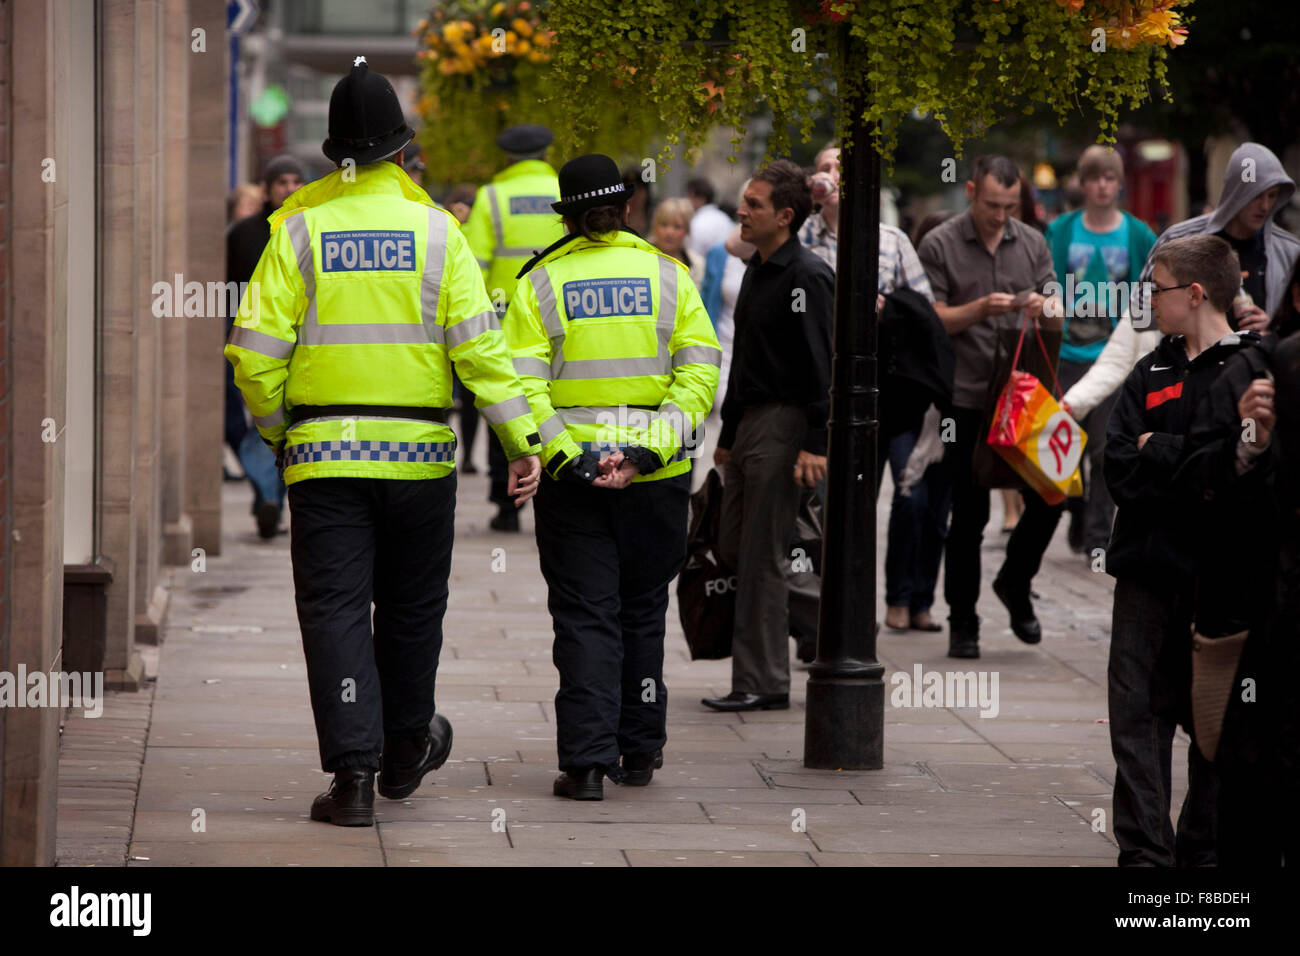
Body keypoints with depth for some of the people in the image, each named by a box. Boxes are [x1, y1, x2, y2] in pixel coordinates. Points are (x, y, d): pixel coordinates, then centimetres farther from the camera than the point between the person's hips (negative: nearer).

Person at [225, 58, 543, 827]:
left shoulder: (299, 227, -2)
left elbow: (257, 350, -5)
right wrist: (523, 437, -5)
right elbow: (479, 345, -8)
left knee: (335, 610, 1)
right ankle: (405, 749, 33)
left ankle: (353, 775, -7)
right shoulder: (436, 228, -2)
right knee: (411, 606, 17)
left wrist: (276, 429, 10)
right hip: (419, 450, 1)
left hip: (323, 450, -1)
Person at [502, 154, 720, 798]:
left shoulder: (539, 283, 0)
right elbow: (699, 371, -5)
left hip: (571, 479, -1)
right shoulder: (669, 275, 4)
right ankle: (639, 751, 22)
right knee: (642, 612, 16)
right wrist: (648, 450, -11)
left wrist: (565, 456, -13)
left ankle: (587, 762, -7)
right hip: (657, 478, 1)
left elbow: (522, 383, -10)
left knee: (584, 619, 1)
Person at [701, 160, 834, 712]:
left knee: (761, 557, -7)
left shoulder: (807, 277, -13)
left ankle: (763, 683, -2)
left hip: (783, 426, -10)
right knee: (733, 548, 9)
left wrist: (814, 445, -22)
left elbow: (820, 366, -17)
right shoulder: (757, 273, 17)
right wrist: (728, 433, 23)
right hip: (749, 422, 10)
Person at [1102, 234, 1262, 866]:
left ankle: (1205, 850, 16)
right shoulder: (1150, 375, 13)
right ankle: (1144, 853, 2)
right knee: (1137, 716, 0)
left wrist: (1161, 453, -12)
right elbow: (1119, 470, 1)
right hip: (1148, 569, 5)